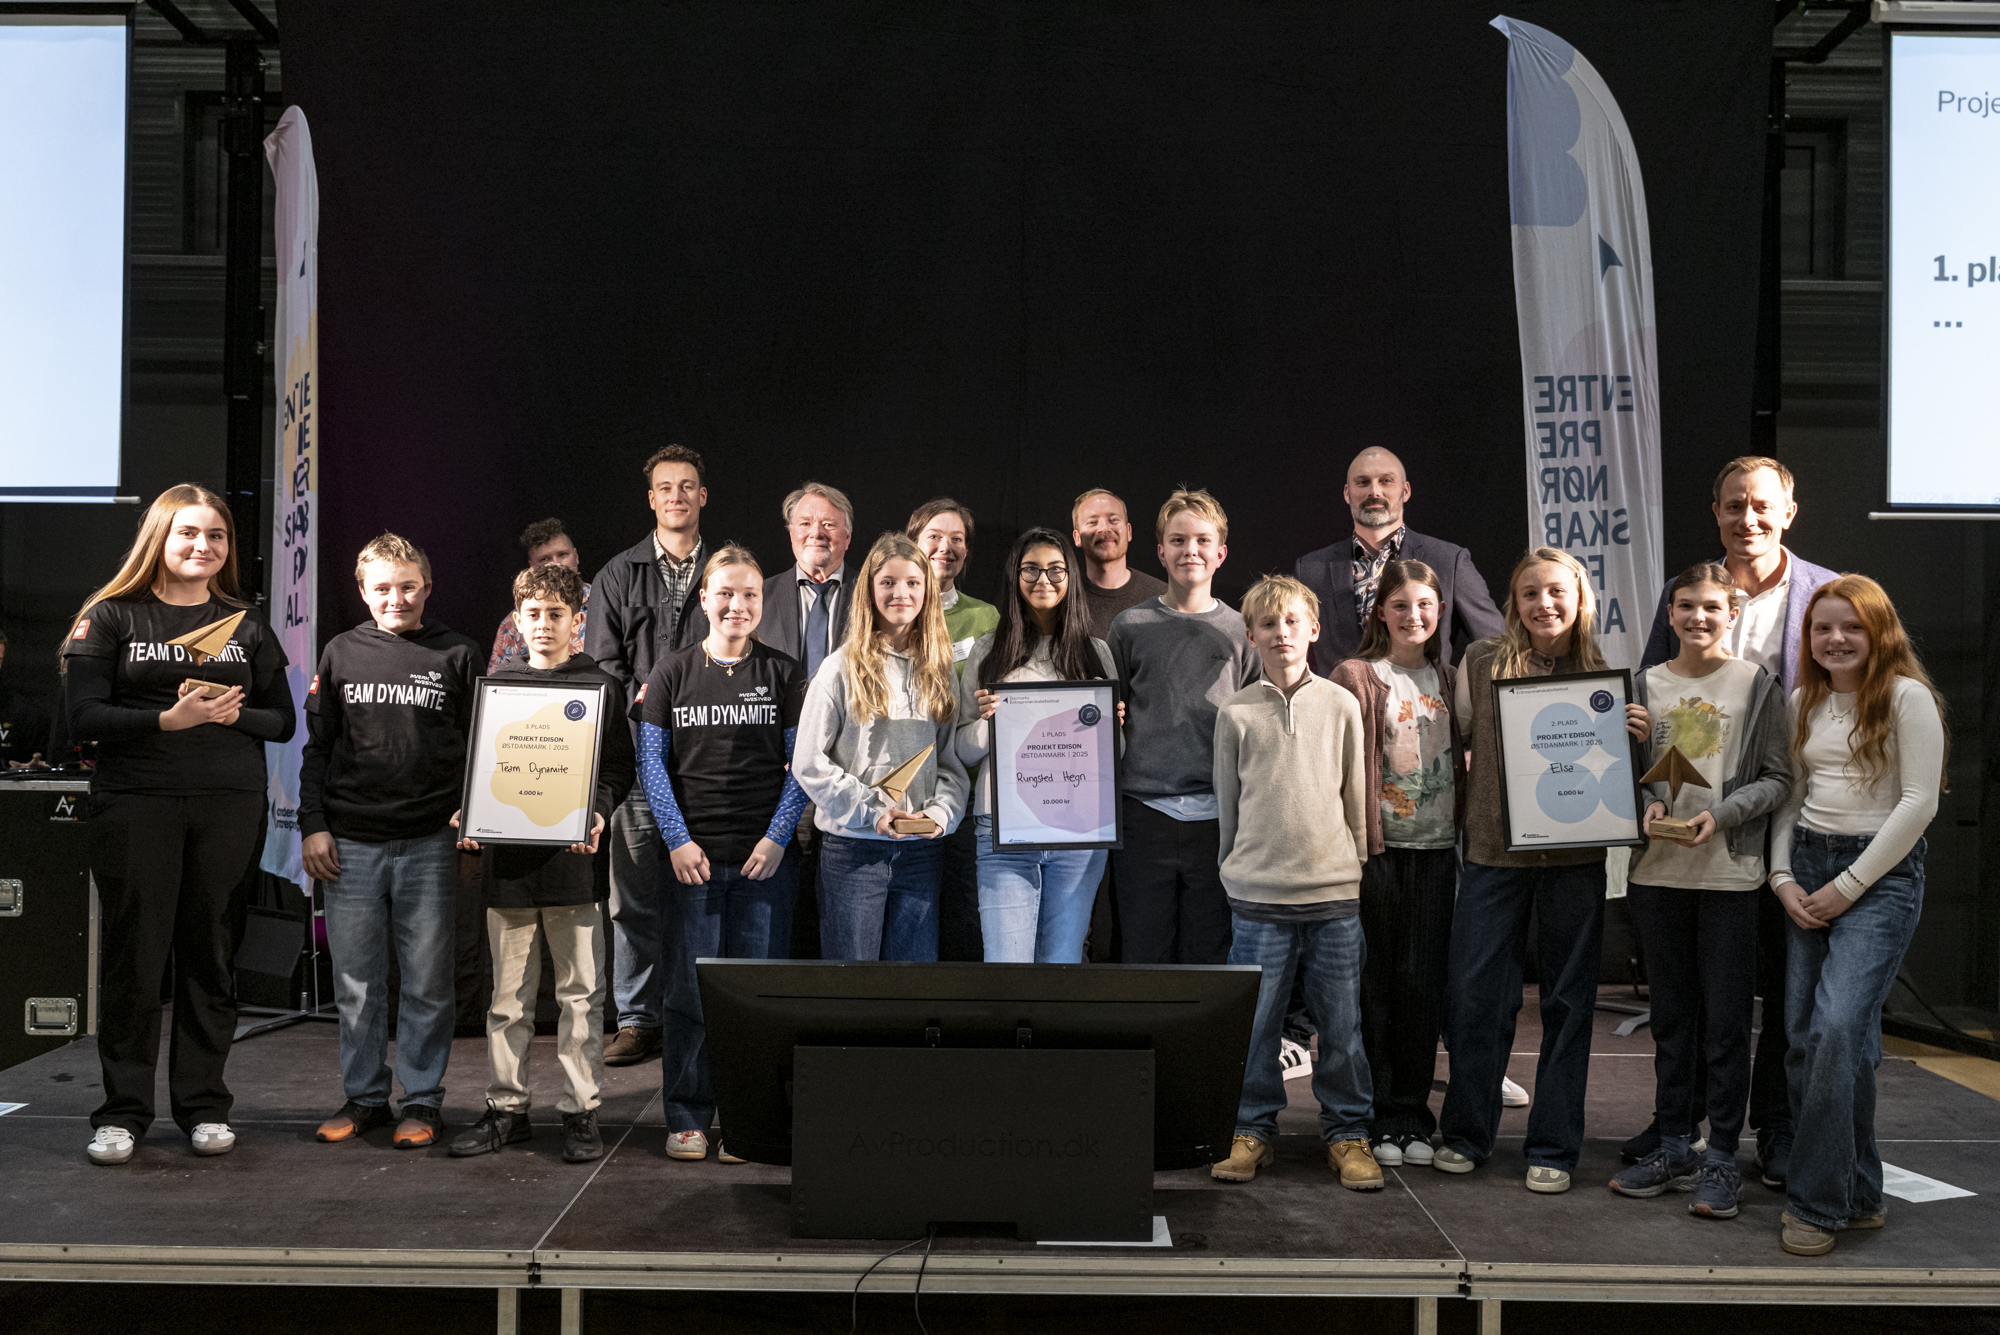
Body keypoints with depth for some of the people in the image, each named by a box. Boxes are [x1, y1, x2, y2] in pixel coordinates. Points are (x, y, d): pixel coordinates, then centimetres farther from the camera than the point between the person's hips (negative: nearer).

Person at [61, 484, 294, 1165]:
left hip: (229, 805, 2)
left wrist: (231, 713, -9)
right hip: (135, 803, -2)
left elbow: (283, 722, 11)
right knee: (133, 957, 0)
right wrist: (169, 718, -17)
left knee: (212, 955, 5)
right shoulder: (111, 617, 5)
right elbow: (83, 717, -4)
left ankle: (204, 1106, 15)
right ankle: (123, 1113, 11)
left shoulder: (247, 624, 13)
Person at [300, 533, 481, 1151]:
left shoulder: (457, 655, 4)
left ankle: (422, 1101, 15)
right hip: (349, 845, 2)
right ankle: (364, 1096, 21)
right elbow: (317, 746, 12)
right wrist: (312, 825, 5)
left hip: (429, 845, -2)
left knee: (427, 982, 3)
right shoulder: (342, 653, 9)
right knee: (357, 983, 8)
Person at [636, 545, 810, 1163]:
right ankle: (688, 1117, 14)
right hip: (693, 854, 0)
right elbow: (651, 763, 4)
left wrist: (777, 838, -6)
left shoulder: (784, 673, 6)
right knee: (690, 989, 2)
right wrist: (678, 840, -5)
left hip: (765, 856, 0)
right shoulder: (671, 672, 7)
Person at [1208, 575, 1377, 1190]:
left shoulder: (1341, 705, 4)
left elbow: (1357, 796, 10)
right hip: (1259, 893, 0)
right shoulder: (1235, 713, 3)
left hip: (1335, 892, 1)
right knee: (1255, 1021, 4)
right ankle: (1253, 1131, 18)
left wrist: (1353, 867, 10)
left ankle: (1346, 1132, 19)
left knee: (1341, 1021, 6)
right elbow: (1226, 803, 10)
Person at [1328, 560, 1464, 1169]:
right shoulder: (1355, 676, -1)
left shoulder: (1447, 680, 14)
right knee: (1375, 982, 1)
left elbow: (1461, 758, 18)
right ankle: (1375, 1116, 11)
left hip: (1437, 847, 4)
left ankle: (1412, 1114, 15)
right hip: (1378, 845, -4)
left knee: (1423, 982, 5)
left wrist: (1466, 831, 8)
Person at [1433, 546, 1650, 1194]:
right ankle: (1465, 1134, 20)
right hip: (1492, 850, 0)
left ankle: (1553, 1148, 18)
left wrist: (1637, 739, -8)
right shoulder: (1482, 663, 3)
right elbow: (1459, 739, 11)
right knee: (1473, 993, 2)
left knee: (1568, 1002, 6)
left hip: (1575, 856, 0)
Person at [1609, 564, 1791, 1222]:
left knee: (1727, 1019, 0)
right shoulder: (1646, 685, 8)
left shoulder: (1757, 685, 0)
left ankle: (1721, 1159, 10)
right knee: (1670, 1014, 11)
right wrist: (1648, 803, -8)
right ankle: (1674, 1148, 21)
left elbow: (1776, 778, -1)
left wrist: (1721, 814, -15)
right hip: (1657, 872, 3)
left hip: (1730, 872, -3)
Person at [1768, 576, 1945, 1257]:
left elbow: (1919, 801, -10)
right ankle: (1858, 1195, 16)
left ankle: (1818, 1204, -8)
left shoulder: (1907, 697, -5)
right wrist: (1783, 877, 3)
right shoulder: (1804, 702, 13)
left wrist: (1849, 886, -10)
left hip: (1881, 873, -6)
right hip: (1807, 868, 6)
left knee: (1837, 1028, -18)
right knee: (1804, 1036, 3)